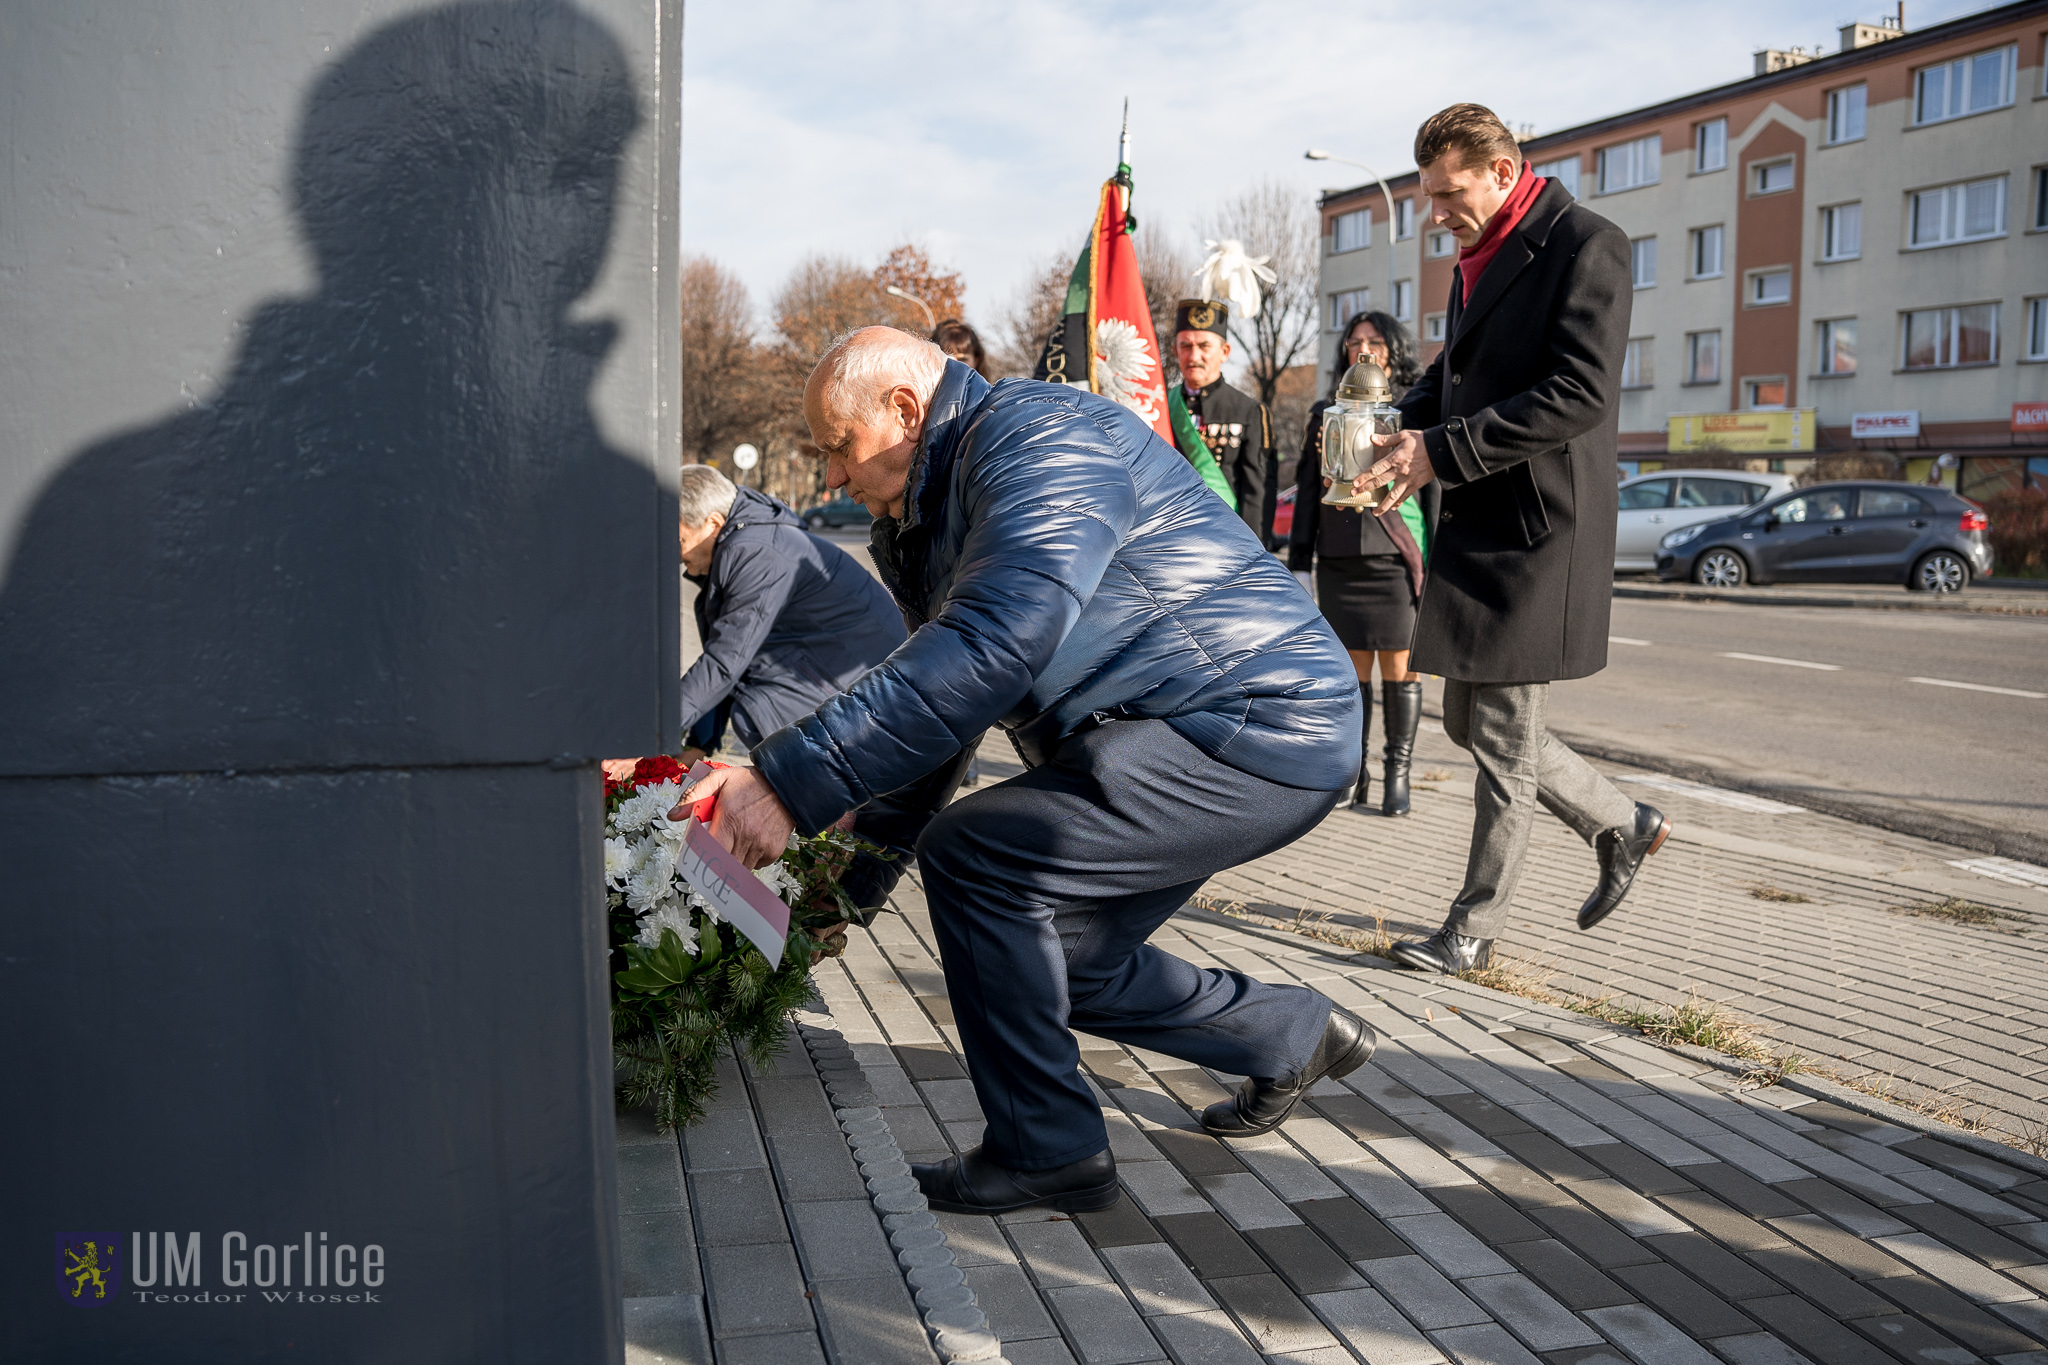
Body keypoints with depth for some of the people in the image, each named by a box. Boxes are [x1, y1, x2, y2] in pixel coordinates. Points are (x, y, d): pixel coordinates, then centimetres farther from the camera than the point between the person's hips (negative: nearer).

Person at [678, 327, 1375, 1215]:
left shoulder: (1039, 435, -18)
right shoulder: (923, 525, 14)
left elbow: (992, 648, -34)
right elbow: (936, 708, 20)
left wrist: (790, 783, -35)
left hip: (1261, 720, -11)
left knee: (970, 852, -19)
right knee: (1060, 958, 16)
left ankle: (1046, 1149, -4)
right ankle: (1293, 1037, 34)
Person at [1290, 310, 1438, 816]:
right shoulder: (1325, 413, 12)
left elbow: (1434, 489, 3)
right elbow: (1308, 492, 13)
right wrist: (1298, 563, 9)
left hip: (1399, 560, -2)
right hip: (1340, 561, 2)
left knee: (1399, 668, 0)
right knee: (1352, 667, 4)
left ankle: (1398, 774, 8)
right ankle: (1353, 771, 14)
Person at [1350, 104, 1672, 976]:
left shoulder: (1586, 245, -12)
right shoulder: (1478, 256, 16)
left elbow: (1580, 395, -20)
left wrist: (1440, 451, -22)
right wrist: (1403, 428, 4)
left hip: (1539, 528, -9)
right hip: (1473, 524, 9)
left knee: (1505, 740, -1)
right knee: (1471, 726, 14)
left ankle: (1474, 929, 11)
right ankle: (1622, 825, 31)